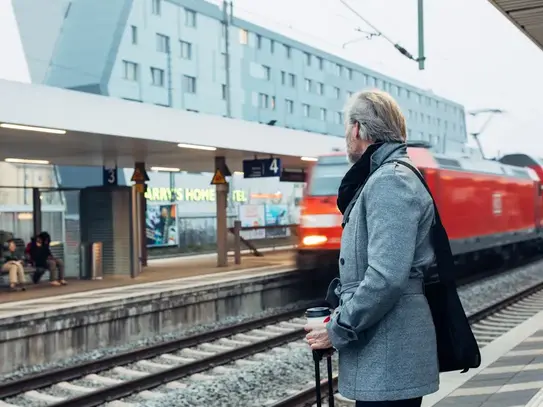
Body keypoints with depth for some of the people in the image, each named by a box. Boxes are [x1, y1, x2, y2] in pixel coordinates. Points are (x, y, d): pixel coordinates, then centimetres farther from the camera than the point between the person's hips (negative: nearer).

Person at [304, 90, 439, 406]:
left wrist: (337, 332, -15)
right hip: (383, 355, 10)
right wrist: (341, 321, 13)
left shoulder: (390, 181, -15)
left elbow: (386, 277, -25)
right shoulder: (383, 178, 17)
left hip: (389, 358, -10)